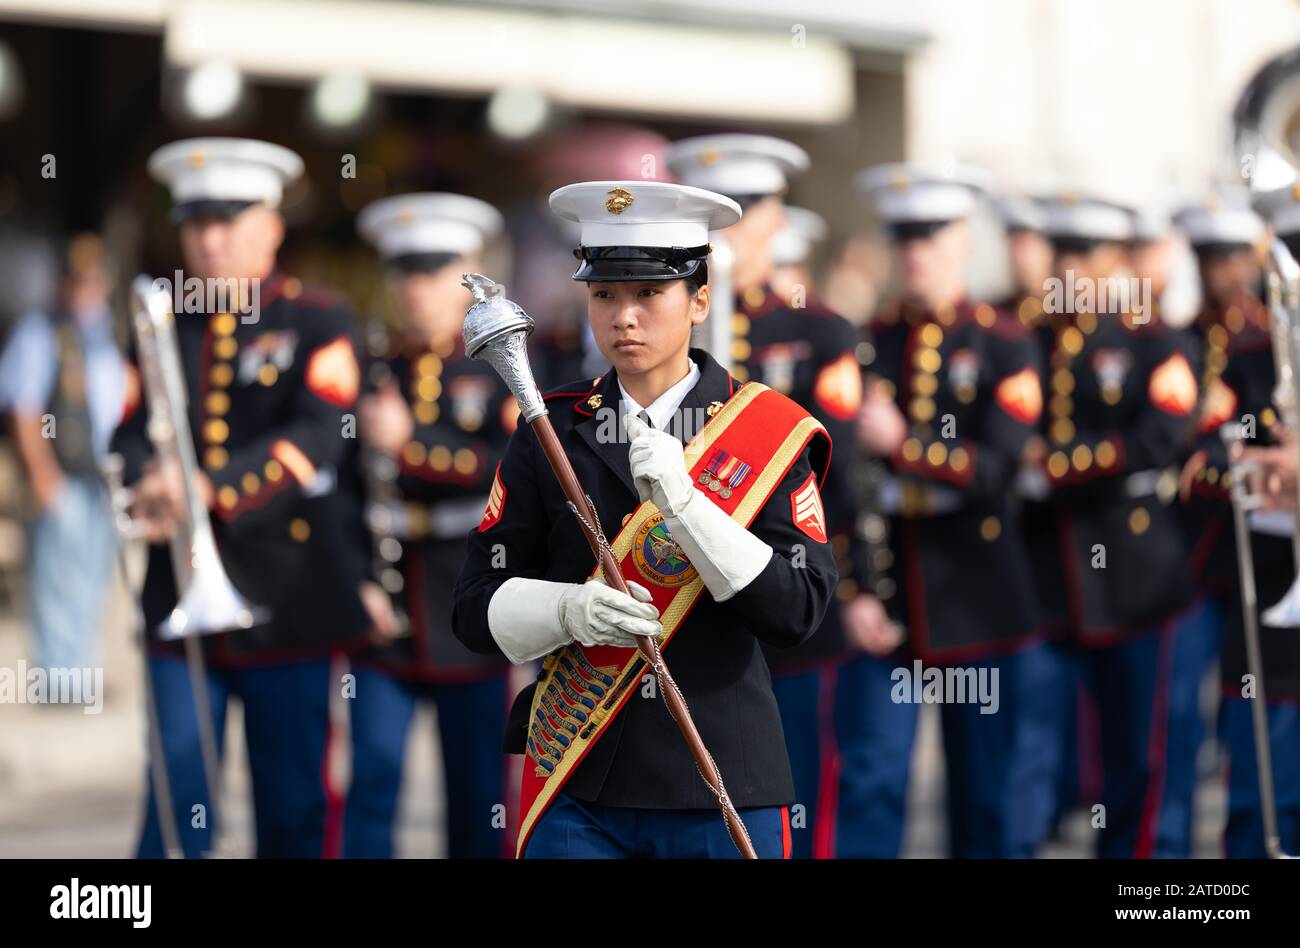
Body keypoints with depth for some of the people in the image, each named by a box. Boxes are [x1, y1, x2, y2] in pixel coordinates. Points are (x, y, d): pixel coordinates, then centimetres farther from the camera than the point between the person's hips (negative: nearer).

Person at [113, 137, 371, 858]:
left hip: (287, 603, -2)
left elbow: (319, 436, -12)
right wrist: (150, 490, -18)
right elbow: (132, 432, 6)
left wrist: (211, 487, -26)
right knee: (176, 799, -3)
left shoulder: (318, 321, 1)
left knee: (297, 809, 4)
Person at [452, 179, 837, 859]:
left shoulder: (768, 432, -1)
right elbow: (478, 605, 2)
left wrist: (683, 500, -20)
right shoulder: (551, 432, 4)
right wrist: (570, 610, -18)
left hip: (722, 792, -1)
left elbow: (798, 611, -10)